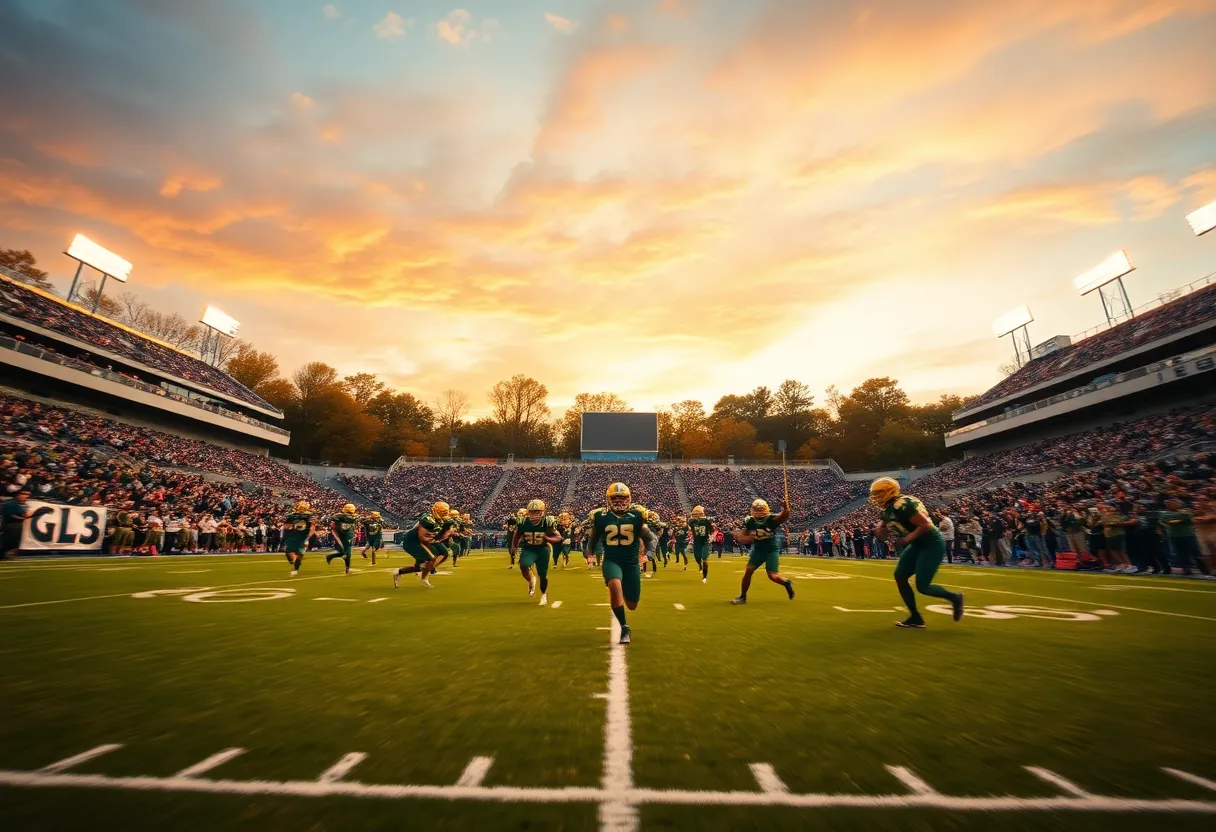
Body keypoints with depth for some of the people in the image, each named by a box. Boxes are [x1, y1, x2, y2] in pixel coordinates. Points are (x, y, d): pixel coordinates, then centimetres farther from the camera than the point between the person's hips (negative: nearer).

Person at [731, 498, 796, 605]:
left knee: (773, 576, -9)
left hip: (771, 551, -4)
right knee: (748, 571, -3)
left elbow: (785, 516, -36)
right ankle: (742, 597, 12)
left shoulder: (771, 519, -17)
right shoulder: (750, 521, -5)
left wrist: (785, 507, -56)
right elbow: (743, 536, 5)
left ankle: (787, 582, 26)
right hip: (758, 550, 4)